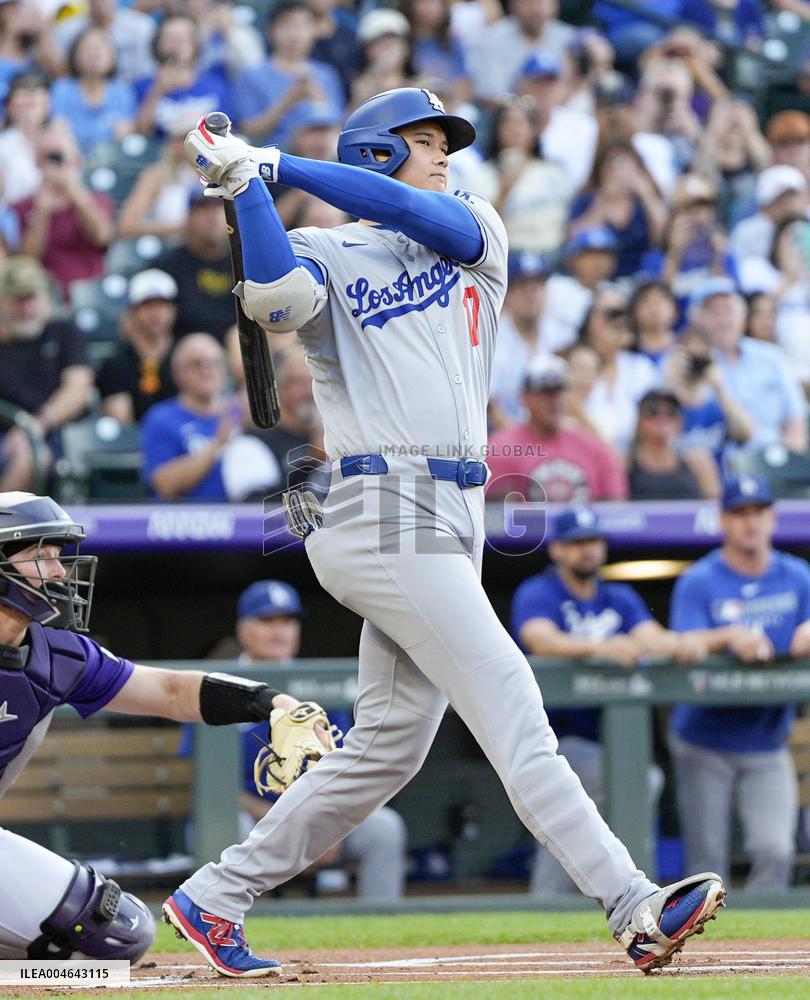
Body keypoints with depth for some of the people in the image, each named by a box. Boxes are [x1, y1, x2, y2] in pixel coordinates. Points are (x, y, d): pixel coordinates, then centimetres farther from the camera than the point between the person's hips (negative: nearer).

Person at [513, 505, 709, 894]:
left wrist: (679, 644, -34)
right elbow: (542, 641, -27)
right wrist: (600, 647, -47)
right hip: (556, 741, -7)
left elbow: (650, 636, -8)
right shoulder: (536, 595, -5)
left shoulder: (621, 599, 12)